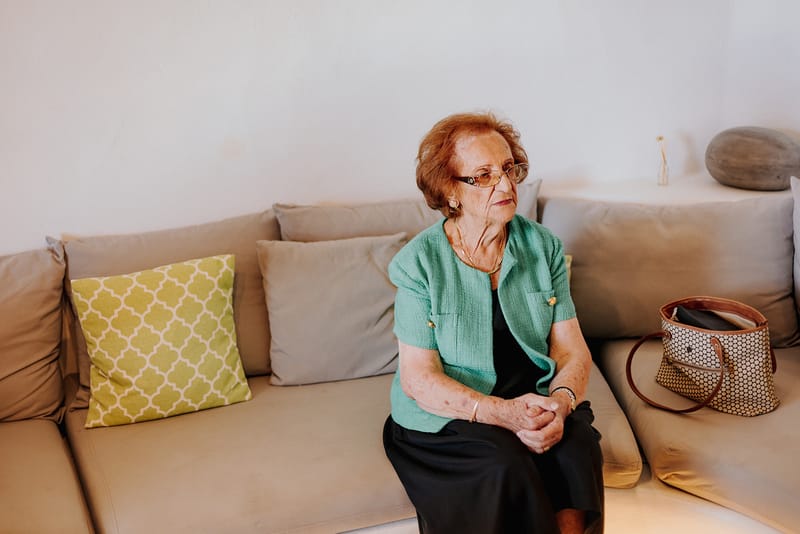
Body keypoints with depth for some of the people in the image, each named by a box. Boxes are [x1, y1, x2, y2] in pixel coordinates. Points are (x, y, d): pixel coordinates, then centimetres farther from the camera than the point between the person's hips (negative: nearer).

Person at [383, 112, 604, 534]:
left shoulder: (543, 246, 2)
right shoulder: (419, 262, -9)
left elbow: (572, 350, 0)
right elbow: (417, 377, -11)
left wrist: (560, 403, -22)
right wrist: (501, 413, -25)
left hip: (534, 400, 3)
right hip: (446, 415, -3)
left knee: (578, 445, -27)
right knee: (506, 467, -31)